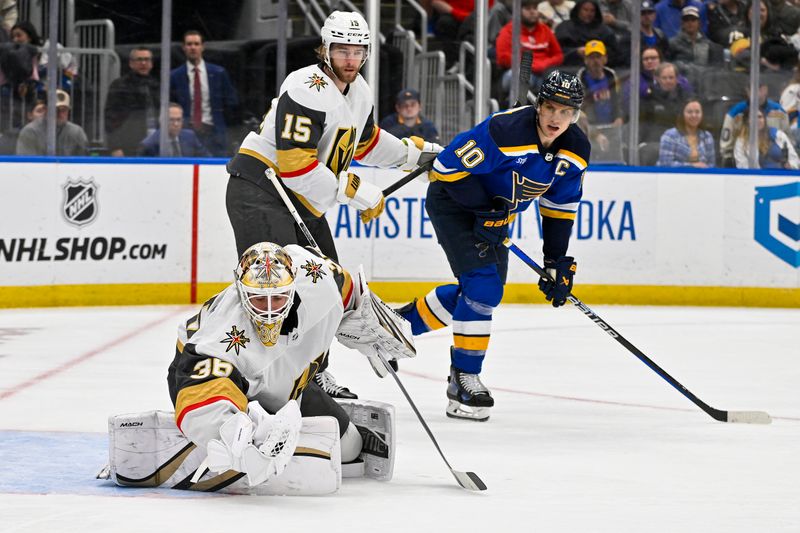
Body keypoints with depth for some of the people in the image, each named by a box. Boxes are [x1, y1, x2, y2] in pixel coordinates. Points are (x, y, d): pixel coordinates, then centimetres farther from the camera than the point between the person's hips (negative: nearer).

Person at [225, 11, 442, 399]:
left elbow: (365, 141, 30)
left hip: (304, 200, 10)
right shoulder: (307, 90, -22)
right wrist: (356, 192, -24)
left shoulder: (358, 92, 9)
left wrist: (417, 152, 29)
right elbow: (294, 164, -27)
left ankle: (312, 371, 30)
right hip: (261, 189, -10)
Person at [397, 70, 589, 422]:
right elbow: (449, 165, -28)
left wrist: (557, 262, -1)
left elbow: (560, 207, 2)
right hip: (453, 202, -8)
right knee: (483, 284, -19)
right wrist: (486, 211, -26)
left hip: (494, 211, 8)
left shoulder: (575, 149, -11)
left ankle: (406, 321, 34)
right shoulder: (505, 130, -33)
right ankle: (464, 376, -11)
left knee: (484, 290, 13)